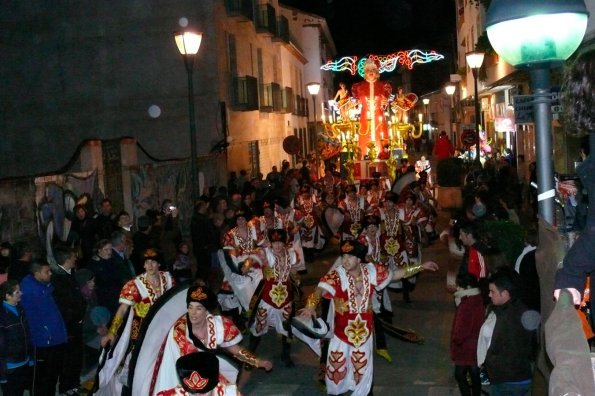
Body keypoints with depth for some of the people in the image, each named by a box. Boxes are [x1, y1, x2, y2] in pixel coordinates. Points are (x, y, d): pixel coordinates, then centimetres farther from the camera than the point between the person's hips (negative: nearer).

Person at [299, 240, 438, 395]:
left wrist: (421, 267, 4)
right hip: (342, 329, -3)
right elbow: (321, 289, -39)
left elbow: (395, 274, 5)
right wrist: (311, 305, -60)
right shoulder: (337, 275, -23)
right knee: (338, 365, 13)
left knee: (361, 365, 20)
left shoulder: (371, 271, -9)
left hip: (364, 329, 3)